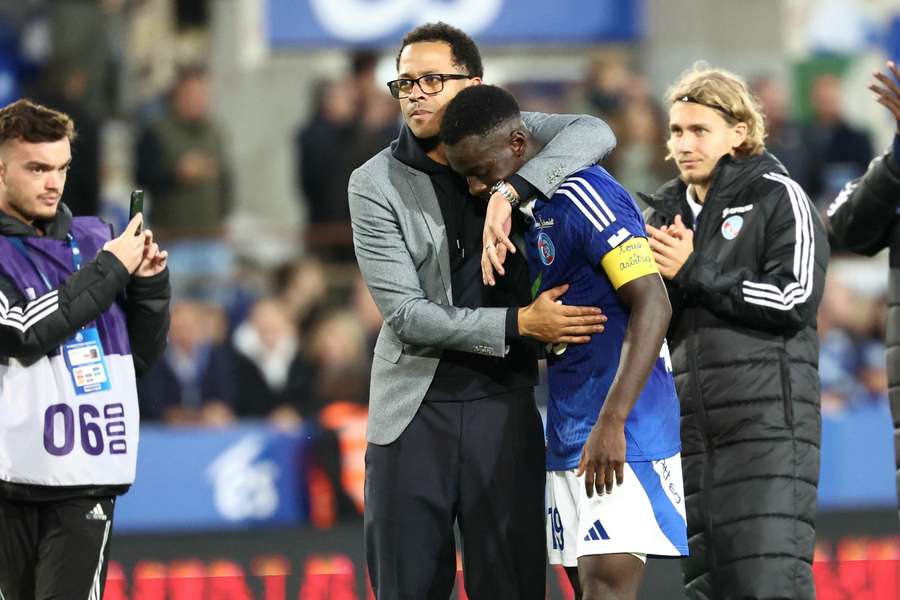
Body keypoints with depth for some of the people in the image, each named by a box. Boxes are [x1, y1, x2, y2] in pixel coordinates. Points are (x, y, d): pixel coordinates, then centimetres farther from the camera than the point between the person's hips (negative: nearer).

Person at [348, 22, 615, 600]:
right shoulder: (375, 184, -3)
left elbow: (594, 134, -14)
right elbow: (406, 314, -10)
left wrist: (511, 191, -27)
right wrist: (520, 323, -18)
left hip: (505, 404, 1)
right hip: (414, 412, -1)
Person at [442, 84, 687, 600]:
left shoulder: (584, 197, -15)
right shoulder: (532, 208, 15)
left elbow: (653, 307, -22)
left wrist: (611, 422, -27)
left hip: (620, 438, -10)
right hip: (568, 438, 10)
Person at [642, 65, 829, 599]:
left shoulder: (777, 197, 1)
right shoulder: (668, 212, 19)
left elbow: (796, 299, -12)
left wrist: (693, 274, -9)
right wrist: (662, 277, -4)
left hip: (767, 420, -6)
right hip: (688, 428, 6)